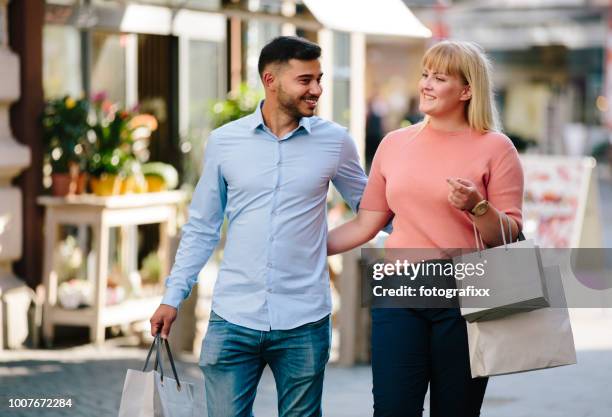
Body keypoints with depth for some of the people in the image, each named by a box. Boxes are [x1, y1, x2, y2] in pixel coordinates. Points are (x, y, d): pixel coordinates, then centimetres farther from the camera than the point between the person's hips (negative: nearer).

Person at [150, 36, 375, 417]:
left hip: (304, 323, 0)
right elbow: (202, 228, 9)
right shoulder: (224, 141, 3)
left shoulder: (335, 142, 1)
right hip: (233, 318, 0)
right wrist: (173, 297, 5)